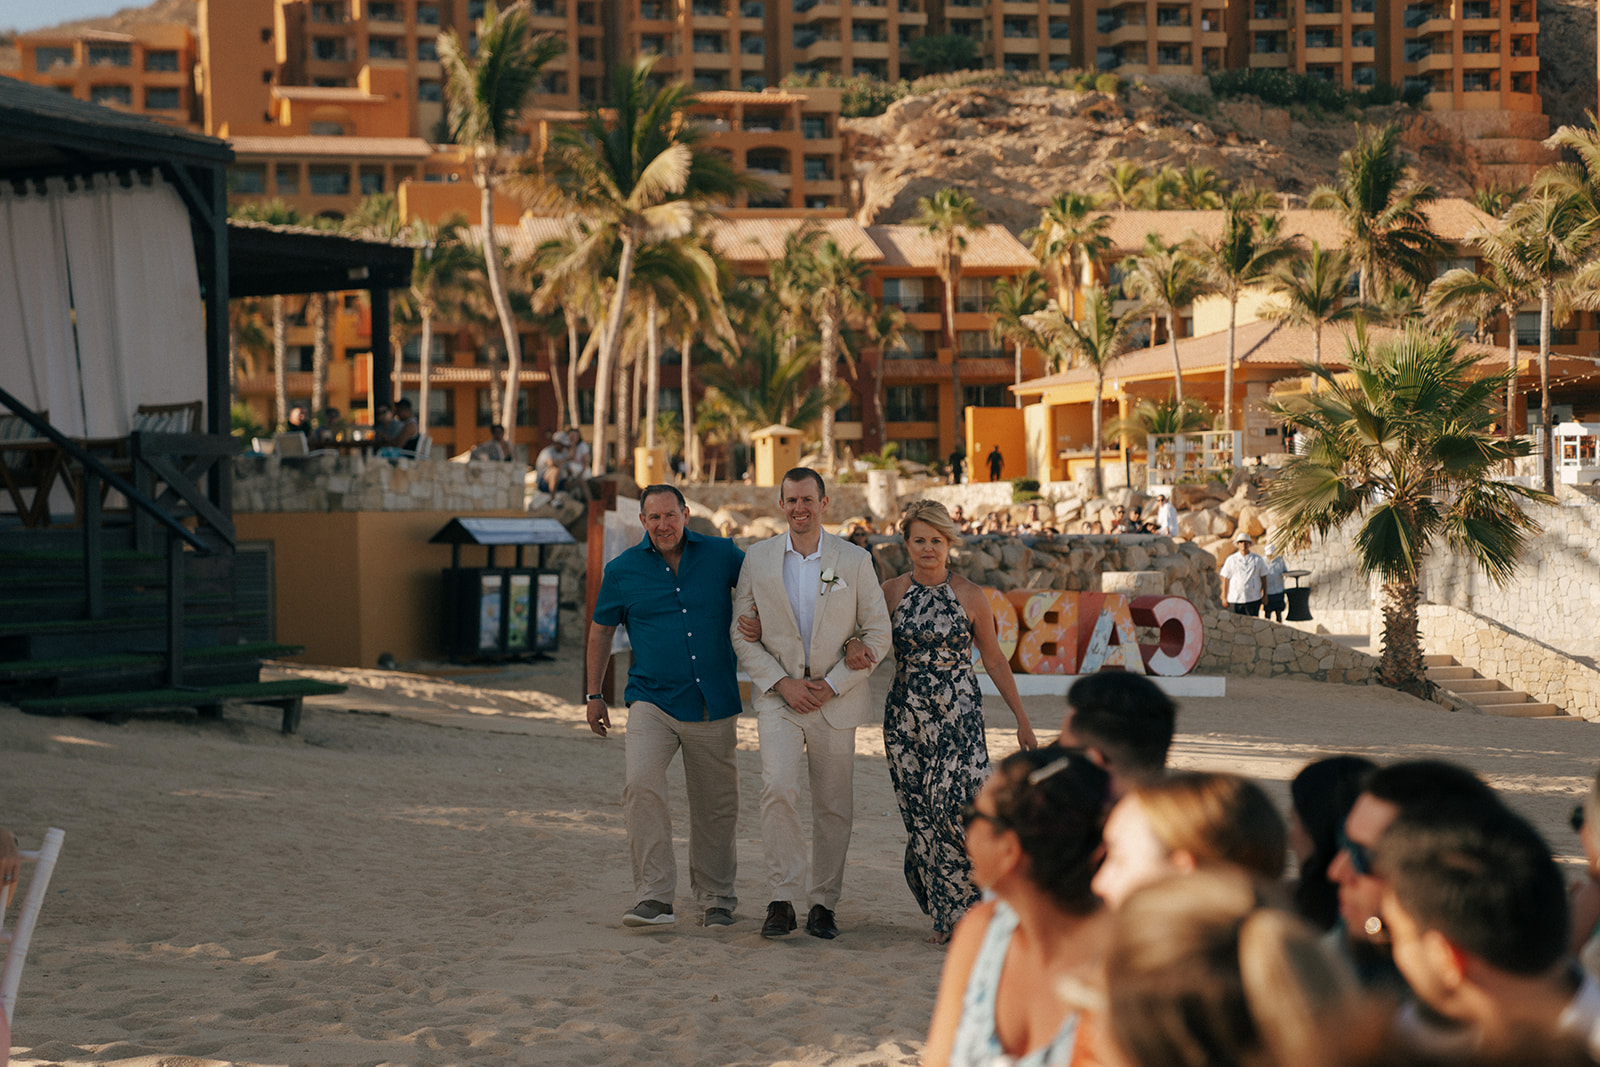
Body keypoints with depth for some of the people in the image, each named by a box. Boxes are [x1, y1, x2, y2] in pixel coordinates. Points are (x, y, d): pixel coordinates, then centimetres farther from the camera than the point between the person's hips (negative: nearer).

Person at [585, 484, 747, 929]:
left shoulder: (722, 554, 2)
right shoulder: (623, 570, 3)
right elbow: (601, 630, 14)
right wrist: (594, 695, 14)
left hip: (713, 705, 1)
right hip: (652, 702, -1)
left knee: (716, 806, 8)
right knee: (641, 786, -22)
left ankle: (716, 898, 26)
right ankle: (654, 897, -20)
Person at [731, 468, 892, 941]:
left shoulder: (855, 561, 1)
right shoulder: (757, 559, 4)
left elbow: (878, 635, 1)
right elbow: (742, 633, 4)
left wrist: (832, 684, -8)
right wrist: (781, 683, -8)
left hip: (836, 698, 1)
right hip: (778, 694, 0)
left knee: (833, 806, 4)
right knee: (778, 788, -20)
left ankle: (823, 904, 16)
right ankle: (783, 898, -15)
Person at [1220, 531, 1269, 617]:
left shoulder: (1258, 560, 8)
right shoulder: (1231, 560, 6)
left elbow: (1263, 578, 11)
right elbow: (1225, 580, 6)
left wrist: (1265, 595, 7)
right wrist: (1224, 598, 2)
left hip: (1253, 599, 0)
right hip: (1234, 599, 0)